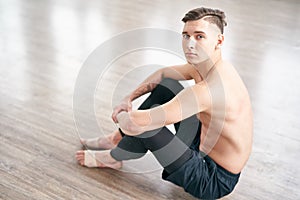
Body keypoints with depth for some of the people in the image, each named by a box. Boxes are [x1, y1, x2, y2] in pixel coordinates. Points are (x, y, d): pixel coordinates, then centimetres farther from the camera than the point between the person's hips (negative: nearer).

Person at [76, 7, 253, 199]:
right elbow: (163, 73, 16)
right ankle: (117, 139, 19)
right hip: (207, 148, 9)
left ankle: (112, 158, 12)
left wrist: (122, 116, -12)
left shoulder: (206, 90, -34)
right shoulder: (208, 64, -3)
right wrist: (129, 98, 6)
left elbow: (134, 124, -36)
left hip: (215, 180, -9)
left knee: (145, 124, -21)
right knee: (167, 85, 7)